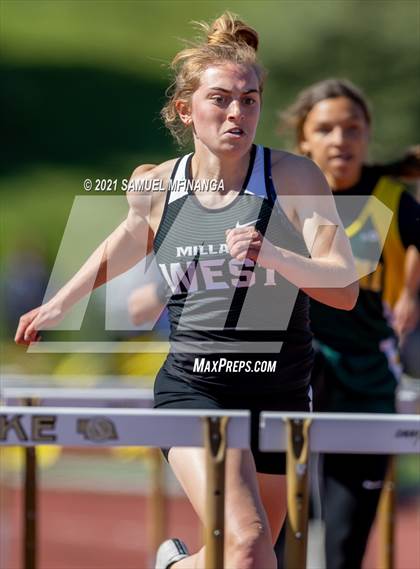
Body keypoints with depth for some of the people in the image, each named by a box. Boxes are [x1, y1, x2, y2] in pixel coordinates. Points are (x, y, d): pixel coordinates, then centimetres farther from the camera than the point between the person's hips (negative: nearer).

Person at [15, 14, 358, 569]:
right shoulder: (155, 185, 2)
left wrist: (271, 255, -28)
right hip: (190, 384, -1)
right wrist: (59, 304, 32)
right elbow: (128, 239, 26)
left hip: (280, 393, 1)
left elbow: (345, 288, -12)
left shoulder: (293, 177, -5)